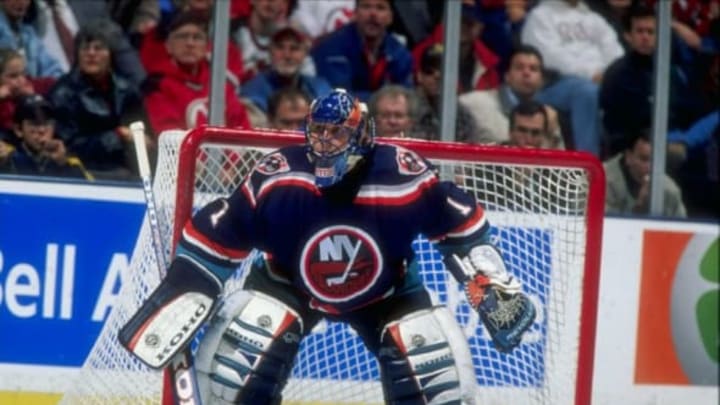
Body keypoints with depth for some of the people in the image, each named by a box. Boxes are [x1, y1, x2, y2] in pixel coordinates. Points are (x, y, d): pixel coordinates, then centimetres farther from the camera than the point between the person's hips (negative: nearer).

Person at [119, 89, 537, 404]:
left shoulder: (403, 179, -29)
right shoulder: (277, 181, -29)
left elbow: (461, 220, -12)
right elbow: (217, 235, -18)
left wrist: (494, 287, -15)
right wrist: (175, 297, -20)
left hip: (387, 291, 1)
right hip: (289, 282, 0)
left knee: (435, 359, -15)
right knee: (237, 350, -21)